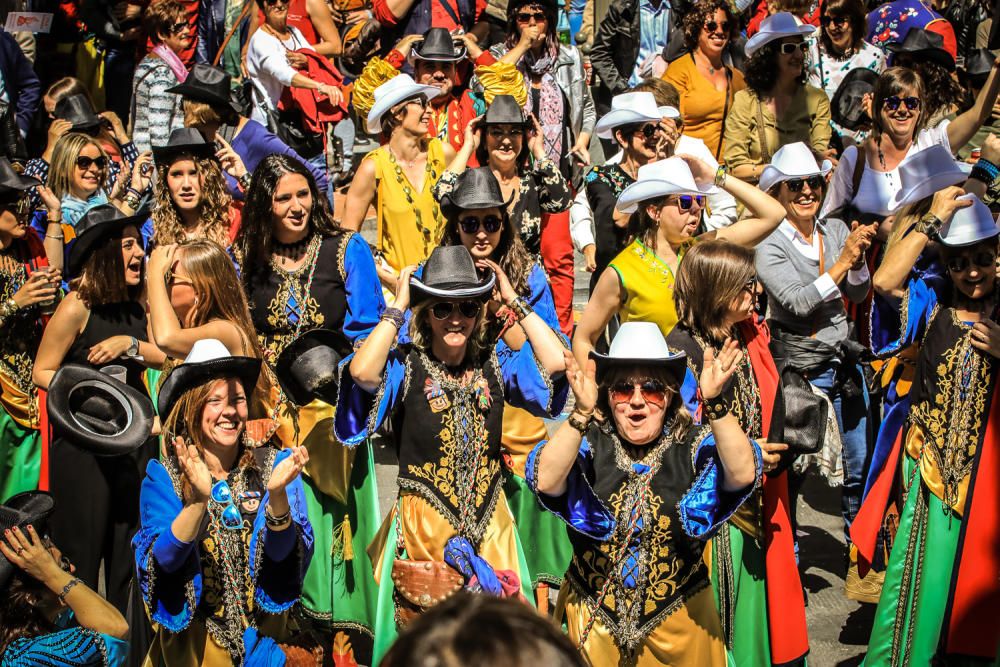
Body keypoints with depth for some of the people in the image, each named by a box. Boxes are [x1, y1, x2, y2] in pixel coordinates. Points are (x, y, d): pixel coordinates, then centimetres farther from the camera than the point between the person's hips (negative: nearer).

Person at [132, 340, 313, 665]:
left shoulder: (274, 464, 1)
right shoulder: (164, 477, -1)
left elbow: (281, 553, -8)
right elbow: (164, 561, -13)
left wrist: (277, 493, -25)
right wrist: (199, 498, -27)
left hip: (263, 634, 0)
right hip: (192, 637, 0)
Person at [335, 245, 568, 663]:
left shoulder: (495, 365, 5)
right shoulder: (404, 366, -5)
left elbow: (556, 361, -8)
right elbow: (362, 372, -26)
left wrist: (513, 300, -3)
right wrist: (397, 306, -15)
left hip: (490, 523, 3)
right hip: (422, 527, -3)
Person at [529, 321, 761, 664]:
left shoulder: (694, 446, -7)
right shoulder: (588, 444, -8)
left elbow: (743, 474, -26)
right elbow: (545, 481, -26)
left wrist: (714, 402, -37)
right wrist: (581, 413, -37)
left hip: (679, 622, 0)